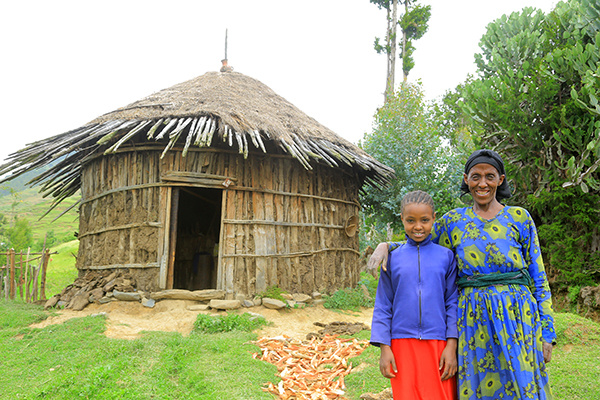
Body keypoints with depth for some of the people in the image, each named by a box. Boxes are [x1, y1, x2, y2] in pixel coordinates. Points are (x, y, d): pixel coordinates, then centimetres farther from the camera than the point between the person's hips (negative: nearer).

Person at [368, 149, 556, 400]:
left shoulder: (519, 218, 3)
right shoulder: (453, 221, 6)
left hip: (516, 318, -1)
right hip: (474, 321, 1)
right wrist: (386, 246, -1)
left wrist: (547, 332, 1)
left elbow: (538, 277, 4)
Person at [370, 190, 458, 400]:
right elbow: (383, 305, 6)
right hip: (402, 344, 1)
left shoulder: (446, 256, 3)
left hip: (437, 343, 0)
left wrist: (451, 345, -3)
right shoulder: (393, 258, 4)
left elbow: (453, 302, 4)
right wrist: (384, 348, 1)